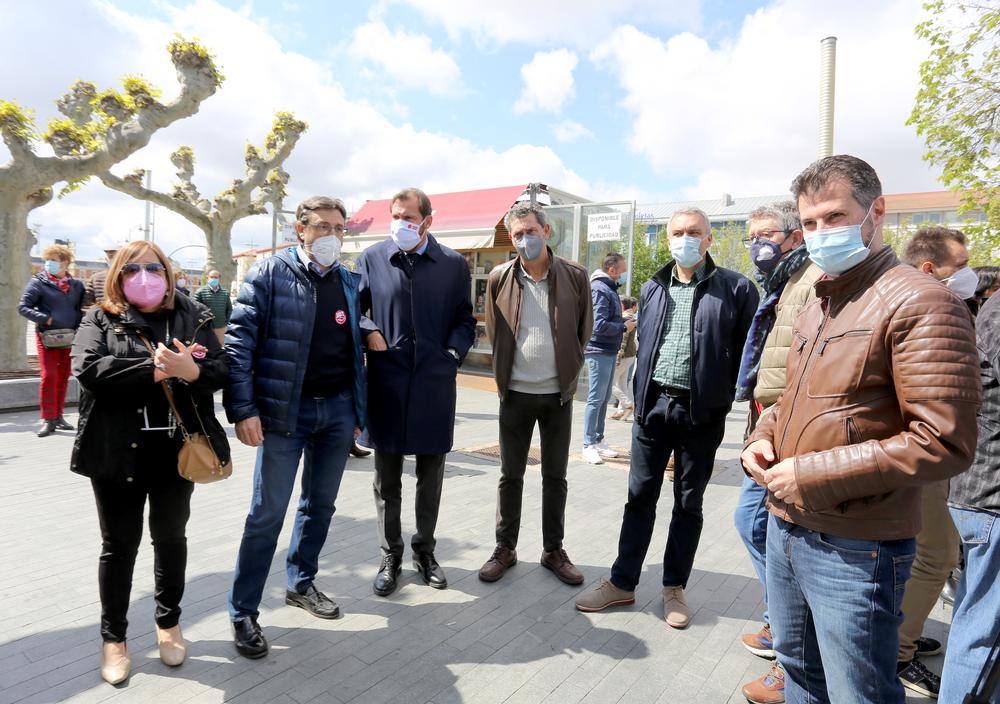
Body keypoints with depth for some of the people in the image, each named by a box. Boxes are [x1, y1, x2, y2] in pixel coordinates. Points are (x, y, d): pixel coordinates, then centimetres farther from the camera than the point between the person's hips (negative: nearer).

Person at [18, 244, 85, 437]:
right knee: (49, 376, -9)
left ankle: (58, 416, 20)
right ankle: (48, 420, -2)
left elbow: (82, 310, 14)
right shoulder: (38, 281, -1)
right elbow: (23, 307, -5)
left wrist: (78, 328, -2)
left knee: (63, 377, 10)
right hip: (47, 337, -4)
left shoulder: (76, 285, 8)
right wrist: (45, 319, -17)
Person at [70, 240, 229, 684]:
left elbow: (220, 370, -5)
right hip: (118, 452, -1)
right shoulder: (100, 319, 2)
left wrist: (191, 370, -26)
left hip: (177, 450, 1)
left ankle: (168, 622, 35)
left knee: (171, 536, 15)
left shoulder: (193, 317, 5)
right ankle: (113, 636, 30)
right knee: (119, 544, 11)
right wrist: (155, 369, -21)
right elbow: (89, 369, -16)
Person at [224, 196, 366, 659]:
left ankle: (301, 585, 35)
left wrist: (358, 410, 12)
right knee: (268, 513, 0)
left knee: (320, 504, 15)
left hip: (338, 408, 5)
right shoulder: (271, 273, -5)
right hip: (286, 410, -5)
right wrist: (243, 409, -16)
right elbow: (240, 341, -10)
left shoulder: (349, 282, 10)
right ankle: (243, 613, 16)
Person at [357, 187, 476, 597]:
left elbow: (465, 320, 9)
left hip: (435, 384, 0)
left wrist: (453, 353, -6)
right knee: (387, 480, 11)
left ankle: (424, 551, 32)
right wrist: (369, 333, -8)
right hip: (387, 384, 0)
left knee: (431, 478, 13)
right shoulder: (372, 259, 2)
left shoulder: (453, 264, 3)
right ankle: (390, 557, 27)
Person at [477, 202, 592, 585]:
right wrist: (505, 371, 9)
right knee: (510, 475, 9)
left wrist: (568, 368, 7)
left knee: (555, 476, 11)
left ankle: (554, 550, 25)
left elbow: (584, 328, 6)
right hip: (516, 393, 0)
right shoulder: (500, 278, -4)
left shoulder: (575, 276, -5)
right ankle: (505, 548, 24)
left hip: (558, 393, 0)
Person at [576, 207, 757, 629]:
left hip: (701, 411, -3)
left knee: (688, 503, 11)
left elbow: (746, 351, -1)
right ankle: (622, 582, 22)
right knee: (640, 496, 9)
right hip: (653, 405, 3)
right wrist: (640, 397, 11)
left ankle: (674, 588, 27)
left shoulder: (735, 288, -3)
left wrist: (724, 397, -3)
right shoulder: (653, 289, 10)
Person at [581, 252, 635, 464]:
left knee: (604, 399, 14)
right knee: (596, 399, -5)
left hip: (609, 352, 10)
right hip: (599, 352, -10)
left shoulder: (609, 288, 14)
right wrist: (624, 327, -12)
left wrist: (626, 321, 3)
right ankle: (588, 446, 1)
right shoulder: (600, 290, -17)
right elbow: (600, 325, -24)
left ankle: (598, 440, 24)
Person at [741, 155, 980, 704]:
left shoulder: (919, 303, -15)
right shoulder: (816, 306, 12)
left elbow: (944, 443, -21)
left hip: (855, 550, -8)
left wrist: (813, 473, -20)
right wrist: (763, 438, 2)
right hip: (787, 528, 8)